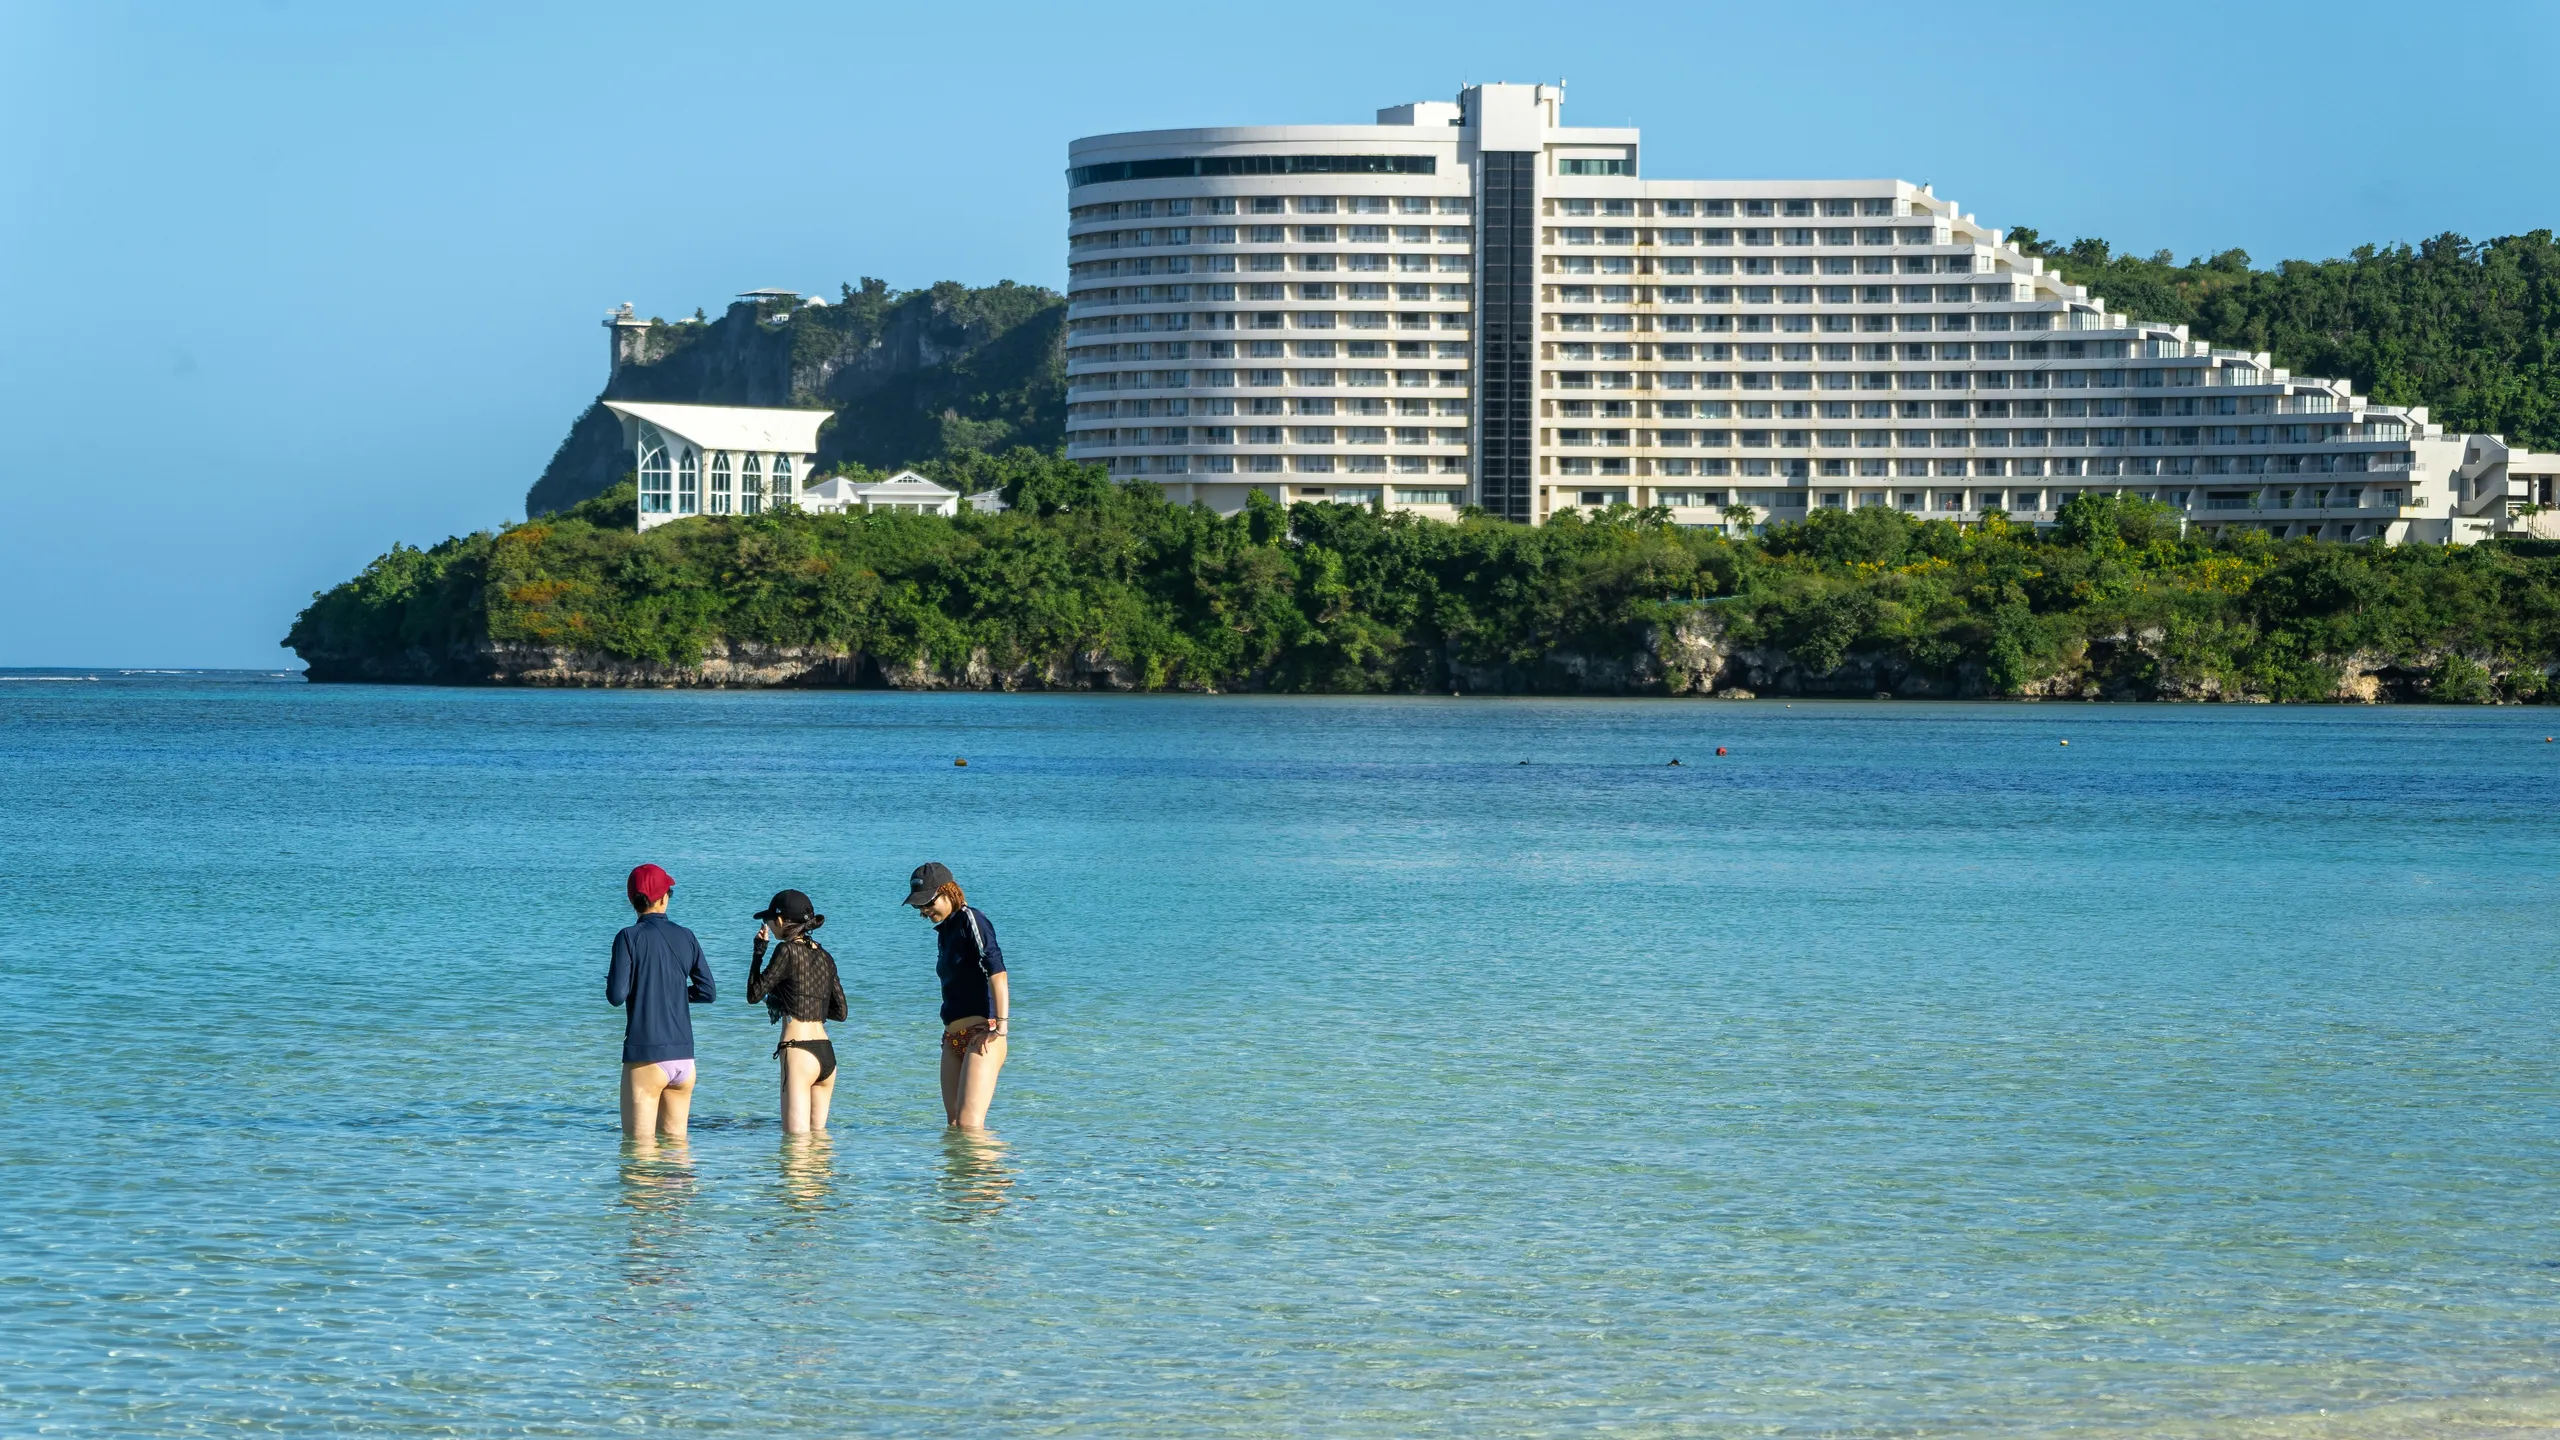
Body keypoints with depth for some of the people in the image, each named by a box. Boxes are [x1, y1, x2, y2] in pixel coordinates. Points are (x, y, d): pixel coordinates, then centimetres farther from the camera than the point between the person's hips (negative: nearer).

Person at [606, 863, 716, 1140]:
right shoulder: (686, 938, 6)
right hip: (683, 1055, 5)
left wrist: (612, 982, 10)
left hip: (646, 1056, -5)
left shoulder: (630, 937, -7)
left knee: (639, 1142, 0)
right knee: (675, 1137, 13)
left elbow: (617, 996, -12)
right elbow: (708, 992, 9)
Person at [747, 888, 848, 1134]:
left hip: (798, 1052, -8)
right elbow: (840, 1011, 18)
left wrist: (759, 950, 7)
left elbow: (754, 994, -2)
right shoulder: (824, 957, 13)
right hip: (827, 1055, 8)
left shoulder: (787, 951, -8)